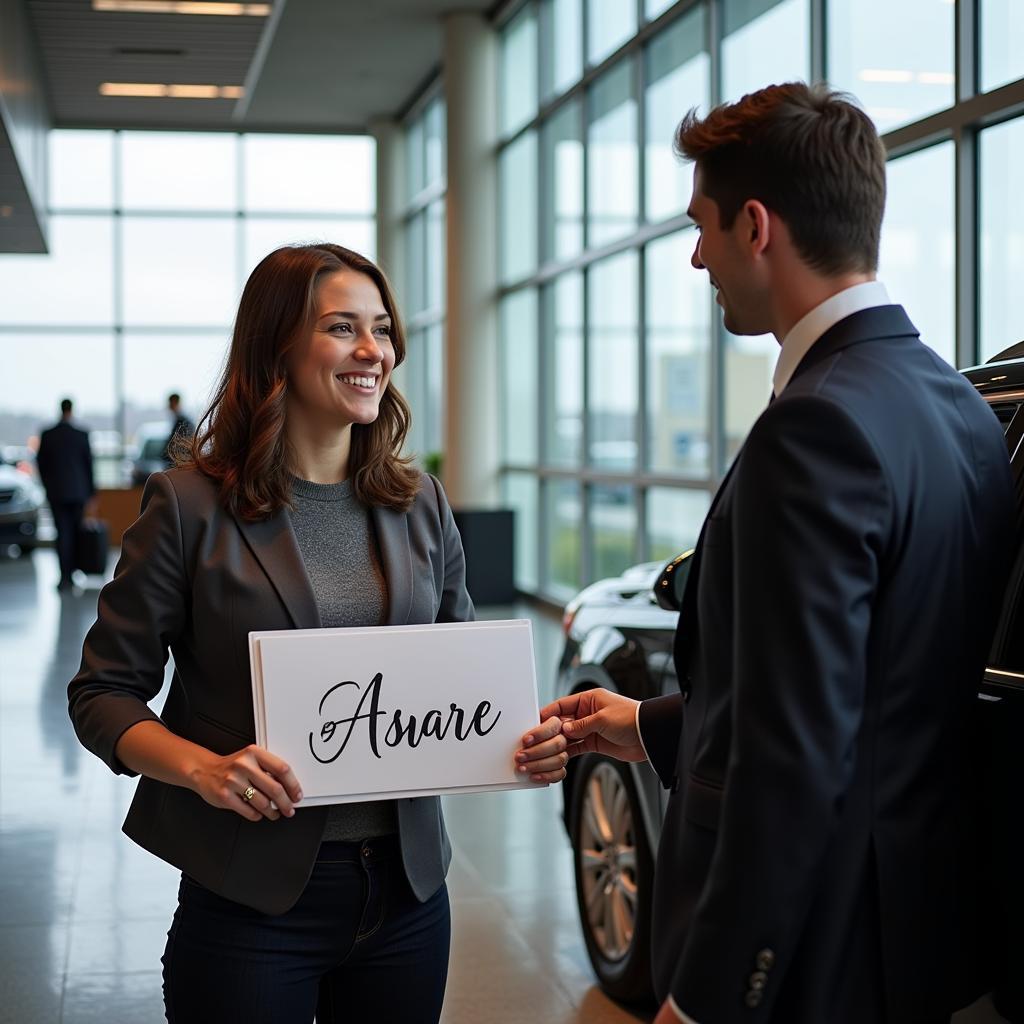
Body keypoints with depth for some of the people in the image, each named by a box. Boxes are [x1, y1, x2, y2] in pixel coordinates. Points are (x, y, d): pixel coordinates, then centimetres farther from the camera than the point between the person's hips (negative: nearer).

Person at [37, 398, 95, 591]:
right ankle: (73, 570, 16)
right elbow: (89, 464, -1)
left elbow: (41, 463, 2)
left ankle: (65, 577, -7)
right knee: (76, 531, 12)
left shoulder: (46, 435, -4)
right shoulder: (81, 435, -6)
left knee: (63, 533, 0)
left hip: (56, 492, 0)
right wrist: (91, 491, 8)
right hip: (78, 491, 0)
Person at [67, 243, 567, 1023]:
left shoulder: (421, 504, 7)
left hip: (407, 892, 4)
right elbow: (104, 694, -5)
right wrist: (202, 767, -22)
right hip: (253, 899, -4)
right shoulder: (193, 506, -7)